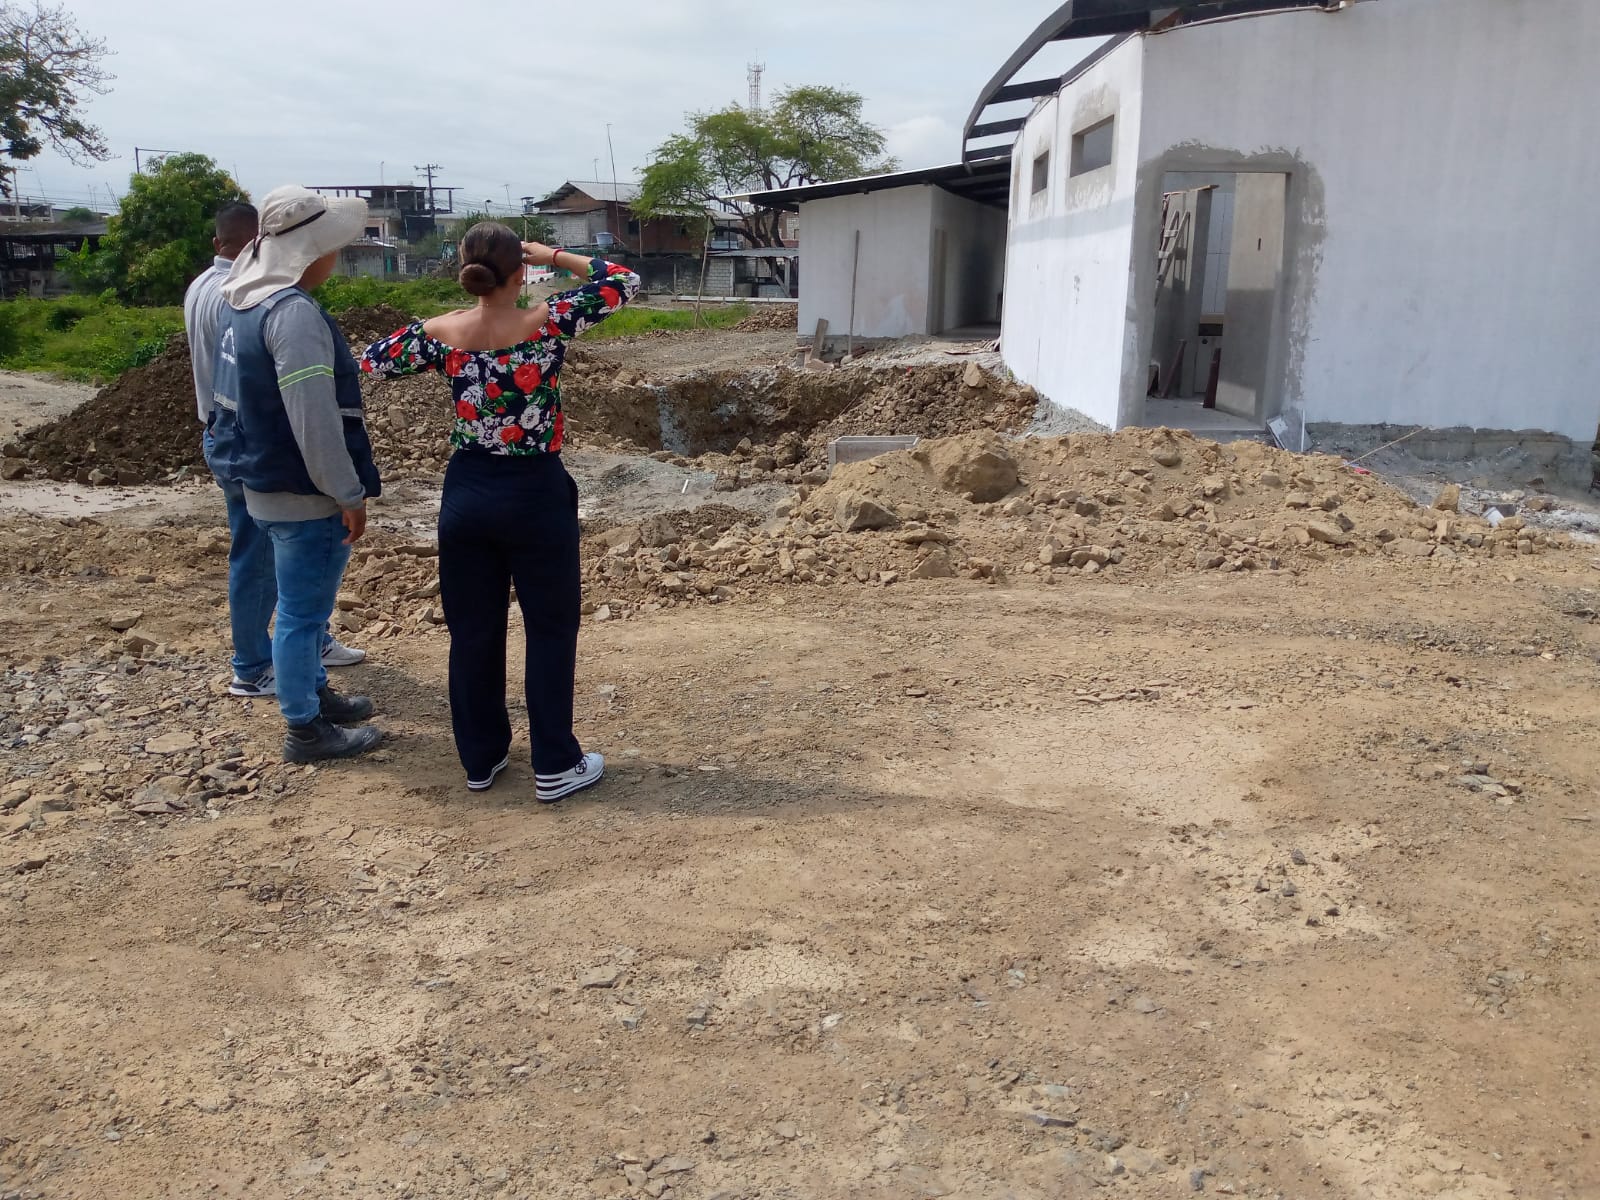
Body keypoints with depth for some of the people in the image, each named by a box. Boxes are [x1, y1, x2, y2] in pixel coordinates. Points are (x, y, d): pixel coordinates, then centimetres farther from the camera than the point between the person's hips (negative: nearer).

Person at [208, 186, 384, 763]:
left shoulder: (244, 300, 9)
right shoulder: (294, 312, -22)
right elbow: (314, 418, -25)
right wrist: (350, 493, -17)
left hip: (267, 485, 10)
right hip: (304, 495, -10)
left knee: (303, 606, 23)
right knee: (302, 612, 3)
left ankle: (314, 694, 38)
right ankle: (305, 730, 15)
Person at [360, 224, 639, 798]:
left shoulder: (440, 332, -4)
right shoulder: (546, 323, -14)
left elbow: (371, 360, 10)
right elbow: (624, 282, -4)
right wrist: (553, 255, 0)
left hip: (467, 492, 4)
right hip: (535, 493, -4)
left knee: (473, 631, 14)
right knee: (551, 630, 8)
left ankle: (480, 757, 27)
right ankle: (555, 766, 15)